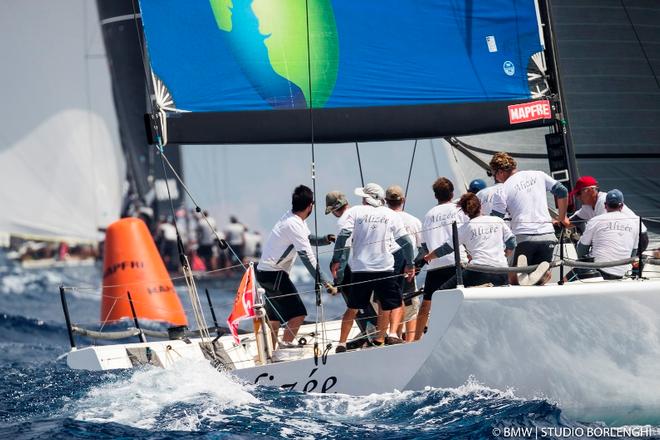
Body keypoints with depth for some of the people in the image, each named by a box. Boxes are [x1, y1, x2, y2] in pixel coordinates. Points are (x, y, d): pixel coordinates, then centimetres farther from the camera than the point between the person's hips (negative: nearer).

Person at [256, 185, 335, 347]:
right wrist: (325, 283, -23)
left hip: (265, 271, 10)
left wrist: (325, 240, 5)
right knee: (297, 314, -13)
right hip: (273, 274, -10)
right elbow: (307, 257, -24)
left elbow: (307, 239, 24)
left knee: (275, 317, 20)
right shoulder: (294, 225, -21)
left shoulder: (291, 218, 8)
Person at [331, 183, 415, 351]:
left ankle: (341, 344, 14)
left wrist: (336, 260, -1)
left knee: (352, 308, 13)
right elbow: (406, 242, 4)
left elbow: (343, 236, -7)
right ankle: (392, 334, -7)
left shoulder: (355, 212, 4)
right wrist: (410, 265, 15)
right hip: (385, 268, -1)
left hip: (360, 269, 1)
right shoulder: (391, 215, 7)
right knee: (395, 304, 14)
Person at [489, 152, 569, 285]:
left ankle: (522, 271, -24)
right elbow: (562, 192, 14)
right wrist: (562, 217, 28)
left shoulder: (502, 191, 0)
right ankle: (541, 272, -21)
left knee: (514, 279, 10)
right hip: (547, 235, 3)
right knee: (545, 276, 15)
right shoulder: (538, 175, 11)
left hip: (524, 237, -3)